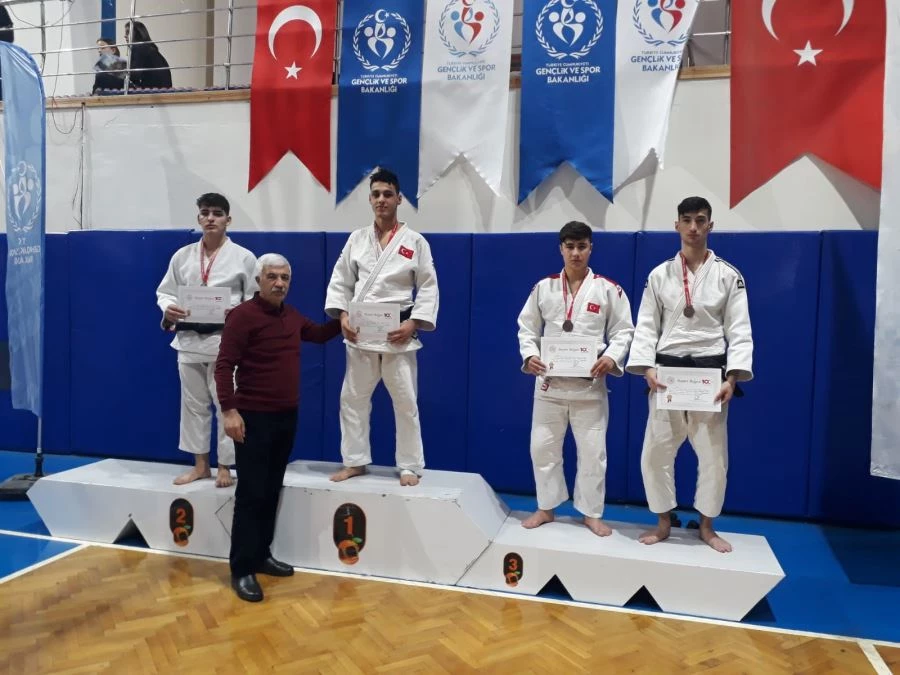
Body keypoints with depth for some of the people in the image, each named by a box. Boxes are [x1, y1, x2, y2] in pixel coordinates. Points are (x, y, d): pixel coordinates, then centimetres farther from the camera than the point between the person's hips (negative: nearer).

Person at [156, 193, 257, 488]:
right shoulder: (182, 255, 8)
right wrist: (169, 310, -10)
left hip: (225, 339, -4)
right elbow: (165, 292, 11)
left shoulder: (243, 257, -2)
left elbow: (256, 300, -3)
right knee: (193, 403, 12)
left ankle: (225, 466, 14)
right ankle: (200, 464, 26)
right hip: (189, 339, 4)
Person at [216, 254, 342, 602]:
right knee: (251, 494, -3)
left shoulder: (292, 316, 10)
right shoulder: (243, 315, -12)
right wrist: (229, 409, -24)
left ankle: (261, 555, 27)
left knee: (272, 490, 14)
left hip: (287, 416, 7)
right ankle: (242, 570, 7)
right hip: (253, 417, -7)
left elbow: (318, 334, 31)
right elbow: (224, 365, -17)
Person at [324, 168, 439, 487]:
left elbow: (428, 288, -2)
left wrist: (413, 323, -13)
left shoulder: (415, 241, -1)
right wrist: (342, 315, -5)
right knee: (352, 398, 9)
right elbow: (340, 281, 9)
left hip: (397, 332, -3)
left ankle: (410, 466, 17)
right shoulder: (357, 238, 7)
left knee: (405, 402, 2)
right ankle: (355, 461, 25)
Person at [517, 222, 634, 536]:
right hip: (549, 380, 2)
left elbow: (623, 331, 0)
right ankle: (546, 507, 27)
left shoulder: (608, 289, -1)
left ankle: (591, 513, 23)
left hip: (590, 382, -2)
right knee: (543, 447, 9)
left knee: (592, 450, 6)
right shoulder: (544, 287, 4)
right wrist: (530, 356, -10)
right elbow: (527, 328, 7)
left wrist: (612, 358, -18)